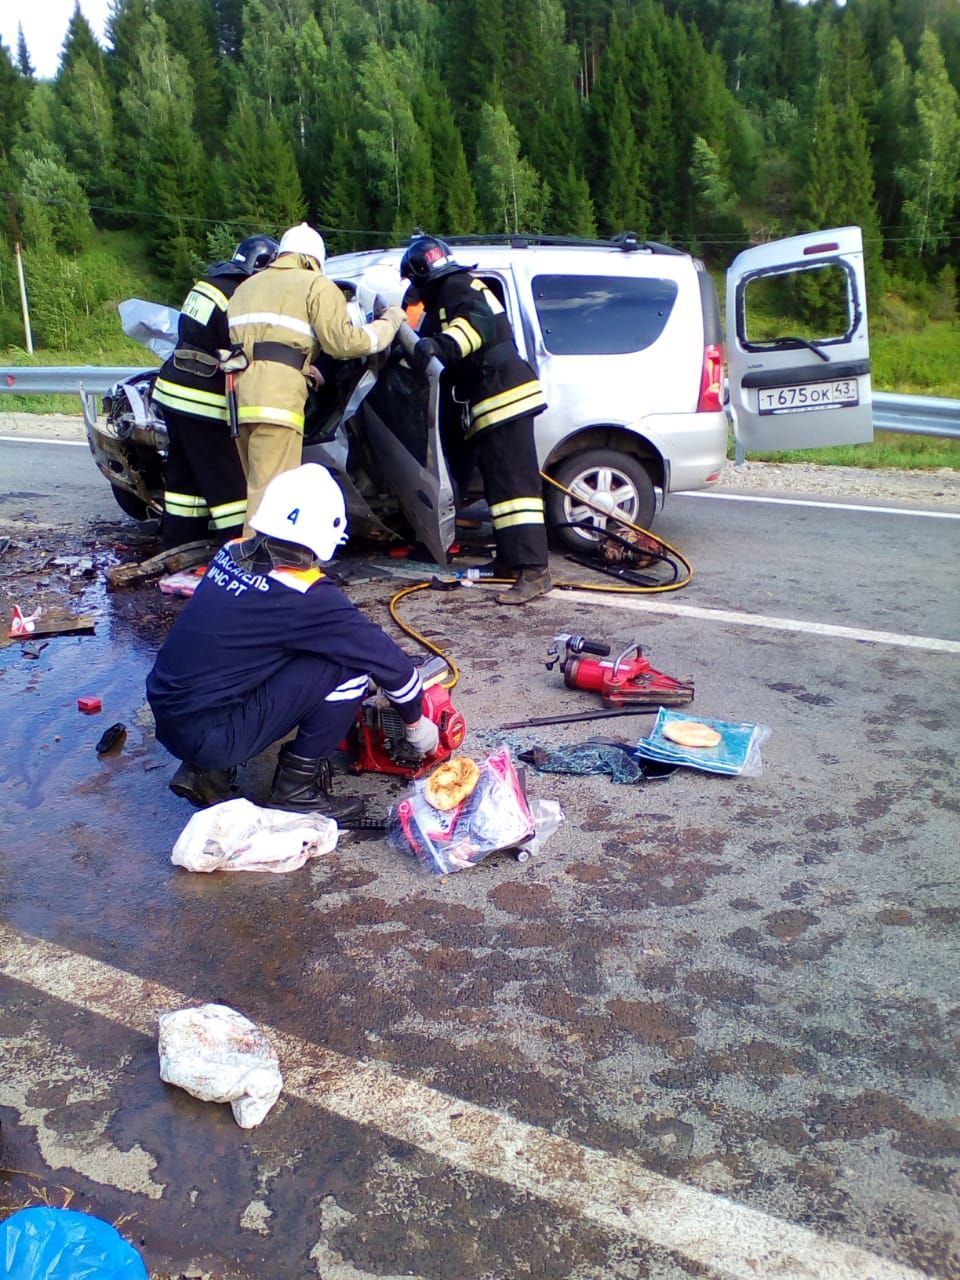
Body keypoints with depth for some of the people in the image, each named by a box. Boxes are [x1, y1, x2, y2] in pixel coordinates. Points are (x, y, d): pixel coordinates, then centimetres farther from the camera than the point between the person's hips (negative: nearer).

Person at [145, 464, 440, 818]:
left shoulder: (234, 553, 4)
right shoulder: (306, 596, -16)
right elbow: (385, 657, -6)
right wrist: (415, 722, 10)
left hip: (165, 720, 7)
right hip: (211, 737, -7)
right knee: (348, 664, -7)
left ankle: (205, 772, 18)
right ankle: (297, 789, 5)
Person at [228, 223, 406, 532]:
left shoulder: (246, 287, 29)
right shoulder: (316, 285, 7)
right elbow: (342, 340, -5)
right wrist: (388, 323, 11)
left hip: (239, 394, 7)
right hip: (276, 398, -7)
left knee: (257, 488, 16)